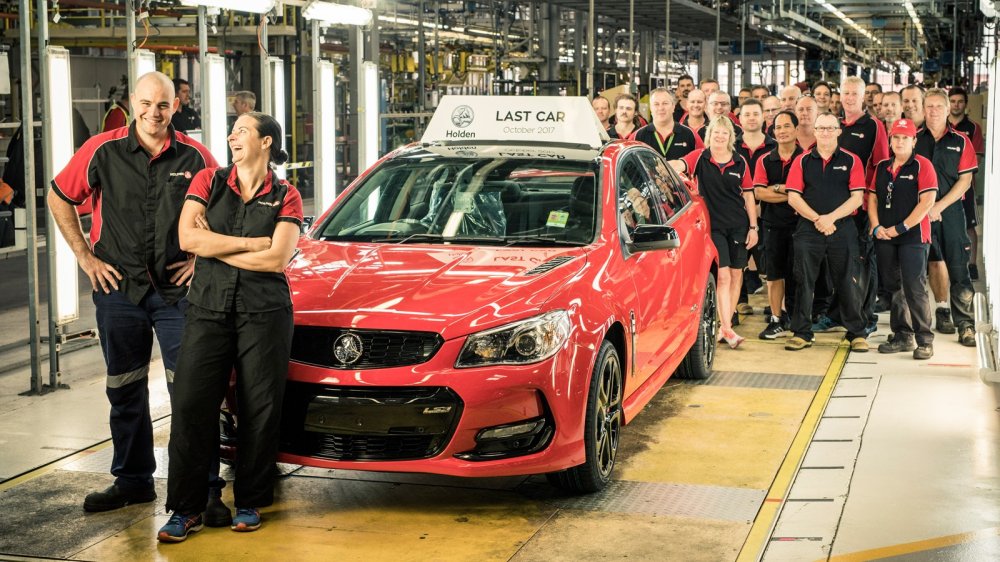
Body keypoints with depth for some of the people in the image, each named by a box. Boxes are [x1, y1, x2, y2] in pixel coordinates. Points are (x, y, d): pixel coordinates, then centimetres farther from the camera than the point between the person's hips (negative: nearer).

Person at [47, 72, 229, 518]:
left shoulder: (194, 157, 0)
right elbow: (59, 199, 9)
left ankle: (205, 489, 1)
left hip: (176, 289, -1)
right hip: (118, 288, 2)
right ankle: (132, 481, 26)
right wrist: (85, 256, 4)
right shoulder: (103, 151, -1)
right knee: (124, 391, 12)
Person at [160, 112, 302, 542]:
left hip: (265, 312, -1)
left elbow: (277, 259, -9)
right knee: (190, 406, -4)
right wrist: (252, 243, -9)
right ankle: (186, 509, 3)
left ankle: (249, 504, 17)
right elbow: (188, 237, -7)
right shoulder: (208, 181, 8)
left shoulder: (285, 197, 4)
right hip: (208, 309, 1)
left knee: (260, 409, 3)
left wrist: (215, 247, -7)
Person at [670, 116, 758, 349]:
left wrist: (753, 227, 6)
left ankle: (726, 323, 18)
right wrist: (666, 167, -45)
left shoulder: (740, 162, 3)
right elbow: (679, 165, -22)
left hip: (738, 225, 3)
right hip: (713, 224, -3)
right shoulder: (700, 158, -2)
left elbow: (748, 196, 7)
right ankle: (727, 329, -12)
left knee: (736, 274, 7)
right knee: (723, 275, -10)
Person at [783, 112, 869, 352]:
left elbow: (857, 197, -2)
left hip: (843, 229, -1)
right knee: (804, 282, 3)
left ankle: (857, 333, 11)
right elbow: (793, 197, 1)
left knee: (849, 283, 1)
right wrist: (817, 219, -10)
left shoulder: (851, 161, 4)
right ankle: (802, 333, 11)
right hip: (808, 229, 1)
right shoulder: (802, 161, 7)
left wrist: (831, 217, -13)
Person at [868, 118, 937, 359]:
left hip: (912, 237, -6)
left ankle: (924, 340, -3)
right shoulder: (882, 167, 13)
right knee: (893, 288, 9)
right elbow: (872, 198, 14)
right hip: (884, 238, 6)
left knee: (915, 289, -9)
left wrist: (900, 228, -13)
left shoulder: (922, 165, -4)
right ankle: (902, 336, 18)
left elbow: (927, 201, -12)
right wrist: (876, 226, -3)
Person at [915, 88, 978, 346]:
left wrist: (940, 206, -9)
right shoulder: (914, 141, 6)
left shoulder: (960, 142, 5)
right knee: (934, 260, 5)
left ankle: (965, 323, -6)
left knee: (958, 266, -5)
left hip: (951, 209, -1)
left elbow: (965, 180, 1)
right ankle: (942, 309, 18)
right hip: (921, 210, 1)